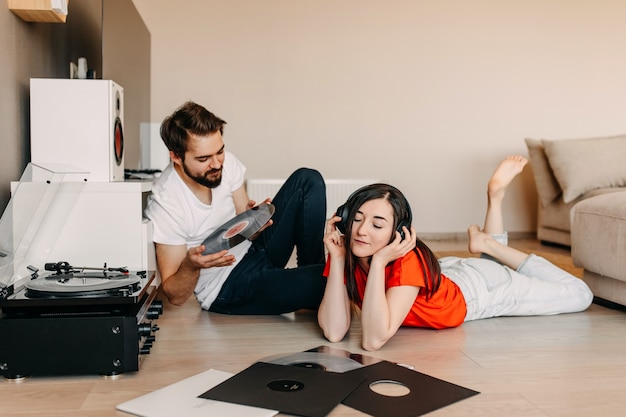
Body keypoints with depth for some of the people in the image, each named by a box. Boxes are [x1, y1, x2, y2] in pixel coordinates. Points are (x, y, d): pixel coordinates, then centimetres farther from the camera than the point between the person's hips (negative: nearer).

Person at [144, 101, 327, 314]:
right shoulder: (164, 206, -23)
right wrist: (191, 266, -37)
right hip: (227, 290, -7)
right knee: (329, 281, -30)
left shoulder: (227, 163, -6)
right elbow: (175, 296, -15)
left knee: (307, 180, -4)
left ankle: (310, 271, 2)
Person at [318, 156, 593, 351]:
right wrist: (337, 258, -41)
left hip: (473, 287, -5)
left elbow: (374, 340, -50)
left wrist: (379, 260, -52)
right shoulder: (347, 253, -27)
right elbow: (334, 332, -36)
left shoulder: (407, 259, -41)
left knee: (580, 295, 9)